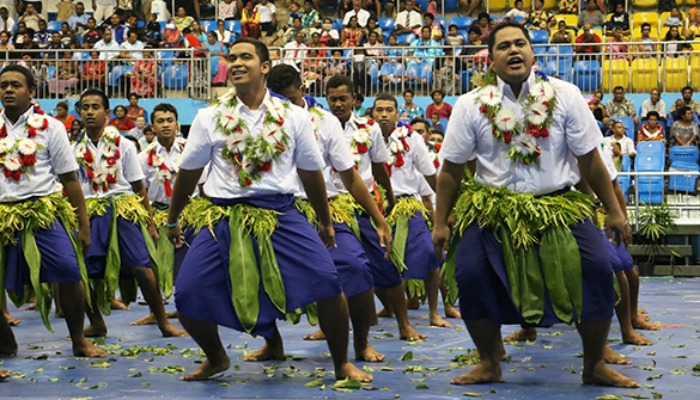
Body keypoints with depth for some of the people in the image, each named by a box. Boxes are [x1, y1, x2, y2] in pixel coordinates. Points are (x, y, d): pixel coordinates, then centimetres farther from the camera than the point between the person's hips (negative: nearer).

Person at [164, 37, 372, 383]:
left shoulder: (293, 117, 2)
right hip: (225, 217, 1)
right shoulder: (209, 118, 2)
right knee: (188, 296, -8)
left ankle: (342, 364, 6)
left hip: (281, 215, -1)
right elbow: (188, 173, 11)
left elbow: (310, 173, 11)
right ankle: (216, 359, 23)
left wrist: (325, 222, 19)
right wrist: (172, 221, 18)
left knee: (328, 283, -17)